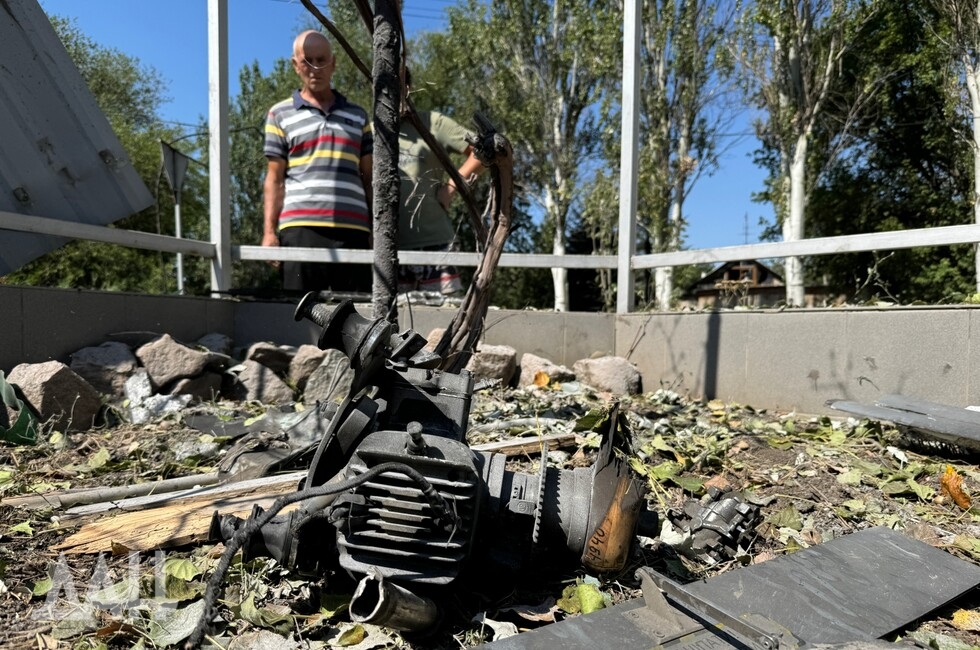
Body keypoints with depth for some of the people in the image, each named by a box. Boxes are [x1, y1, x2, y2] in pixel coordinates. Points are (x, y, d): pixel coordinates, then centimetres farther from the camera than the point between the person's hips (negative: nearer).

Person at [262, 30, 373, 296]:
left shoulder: (358, 116, 20)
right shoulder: (280, 114, 16)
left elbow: (368, 179, 16)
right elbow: (274, 179, 10)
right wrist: (269, 231, -1)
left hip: (354, 231, 1)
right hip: (300, 230, -1)